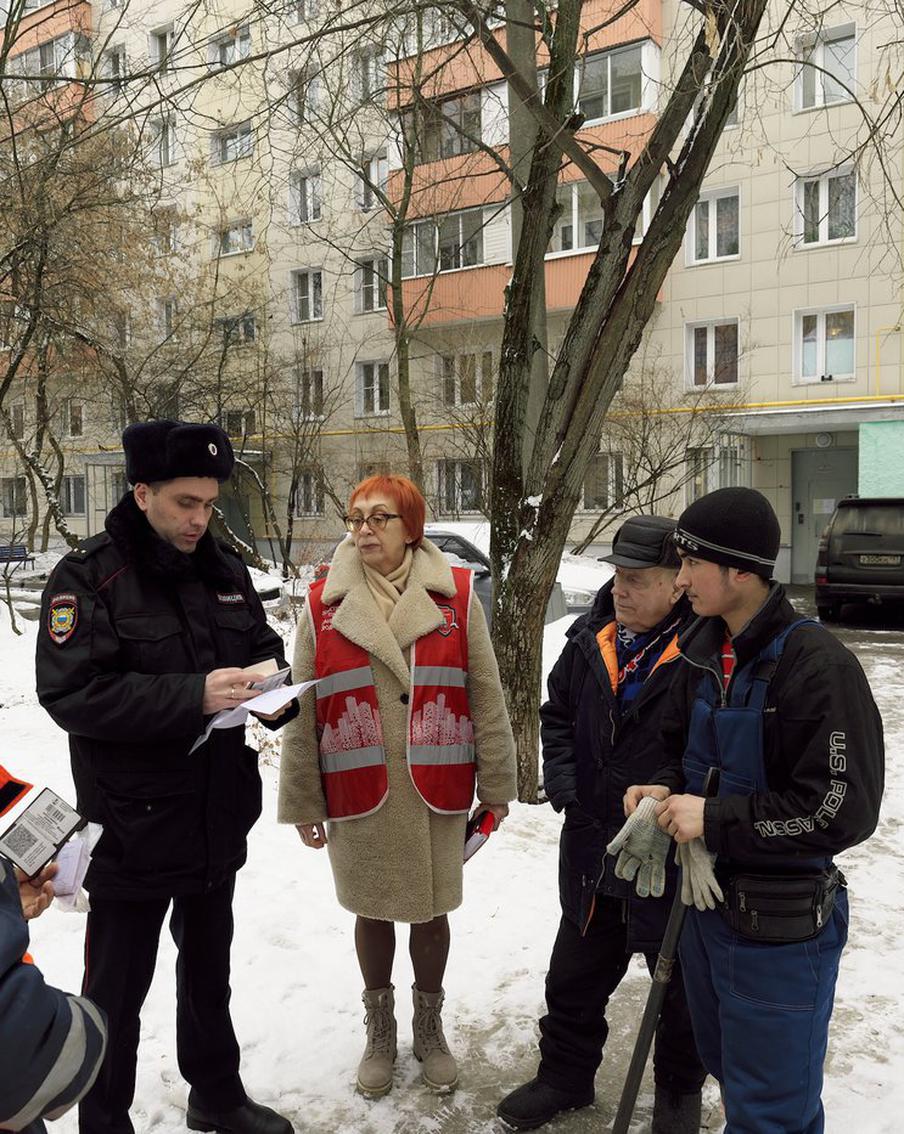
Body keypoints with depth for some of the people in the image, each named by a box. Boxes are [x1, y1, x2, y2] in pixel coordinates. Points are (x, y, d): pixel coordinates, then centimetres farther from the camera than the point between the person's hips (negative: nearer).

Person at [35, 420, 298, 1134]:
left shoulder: (226, 571, 5)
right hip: (131, 827, -5)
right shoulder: (88, 575, -13)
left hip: (217, 823, 6)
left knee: (208, 970, 23)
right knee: (117, 993, 10)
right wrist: (193, 695, -31)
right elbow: (69, 691, -23)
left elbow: (265, 650, 12)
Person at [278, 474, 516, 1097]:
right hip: (358, 794, 1)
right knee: (373, 913, 14)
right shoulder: (324, 605, -1)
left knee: (432, 911, 14)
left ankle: (430, 1028, 38)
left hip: (437, 789, 0)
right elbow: (302, 712, 3)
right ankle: (380, 1032, 38)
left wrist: (496, 785, 2)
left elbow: (486, 697, 0)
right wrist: (303, 802, 4)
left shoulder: (455, 597, -3)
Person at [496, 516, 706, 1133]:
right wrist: (563, 781, 2)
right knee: (575, 977, 21)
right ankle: (565, 1075, 43)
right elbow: (558, 713, 13)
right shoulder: (591, 641, -1)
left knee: (682, 986, 19)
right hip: (591, 850, 5)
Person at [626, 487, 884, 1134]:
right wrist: (667, 790, -5)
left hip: (780, 927, -7)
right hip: (706, 903, 8)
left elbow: (844, 810, -23)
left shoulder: (819, 665, -22)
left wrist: (715, 819, -22)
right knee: (729, 1069, 27)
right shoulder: (704, 653, 1)